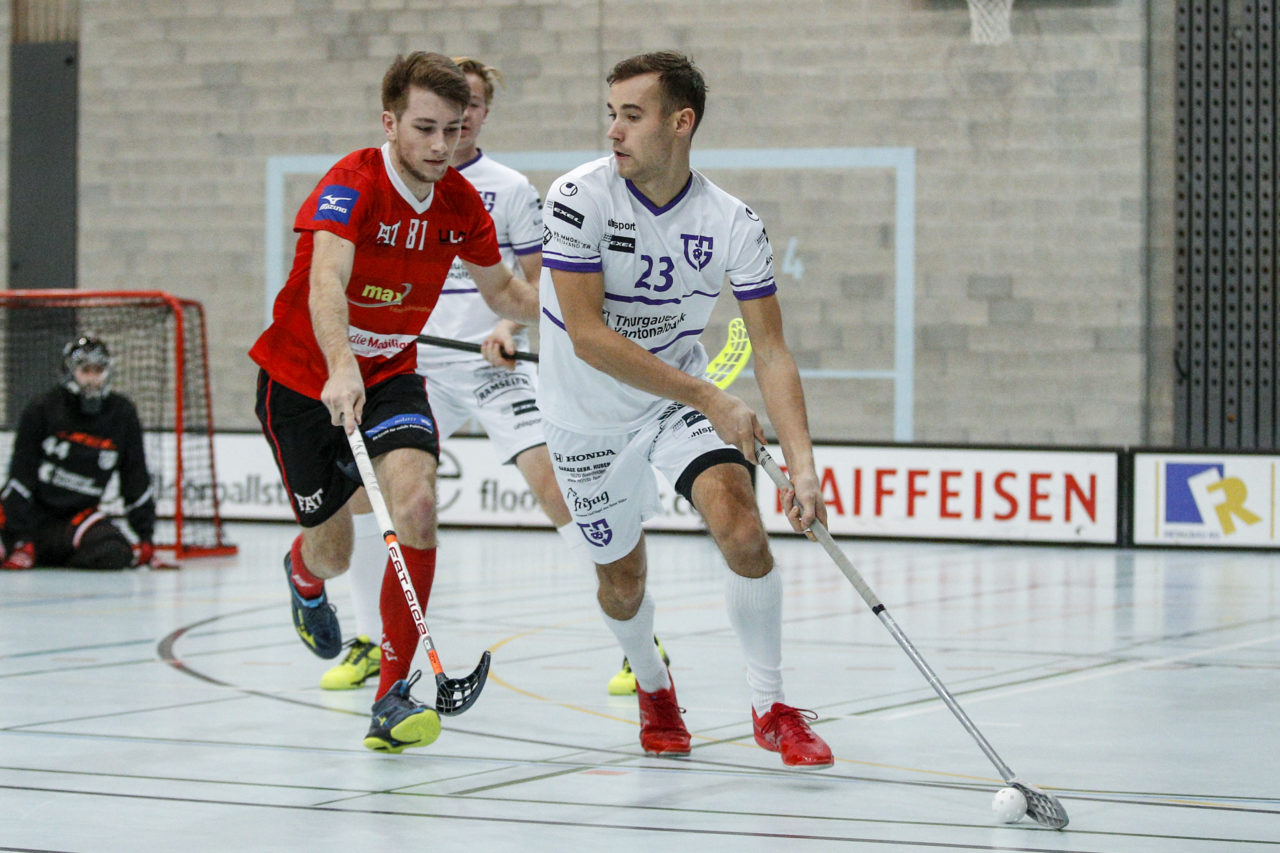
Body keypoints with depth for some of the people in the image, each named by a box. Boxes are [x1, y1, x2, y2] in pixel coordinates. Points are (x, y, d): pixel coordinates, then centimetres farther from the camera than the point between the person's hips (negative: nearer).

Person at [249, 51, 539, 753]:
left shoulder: (459, 202, -8)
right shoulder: (351, 186, -26)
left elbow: (501, 289, 10)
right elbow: (325, 280, -44)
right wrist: (341, 371, -61)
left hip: (390, 375, 3)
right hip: (302, 380, -3)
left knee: (416, 499, -25)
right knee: (332, 554, 8)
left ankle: (393, 695, -18)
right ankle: (304, 573, 51)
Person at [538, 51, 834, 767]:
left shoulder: (735, 224, -15)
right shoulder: (581, 197, -21)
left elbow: (771, 352, -13)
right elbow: (587, 336, -25)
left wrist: (802, 464, -27)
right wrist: (707, 397, -28)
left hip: (682, 399, 1)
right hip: (588, 419, 0)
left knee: (742, 529, -23)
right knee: (622, 579, 10)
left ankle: (771, 706, -6)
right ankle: (653, 687, 44)